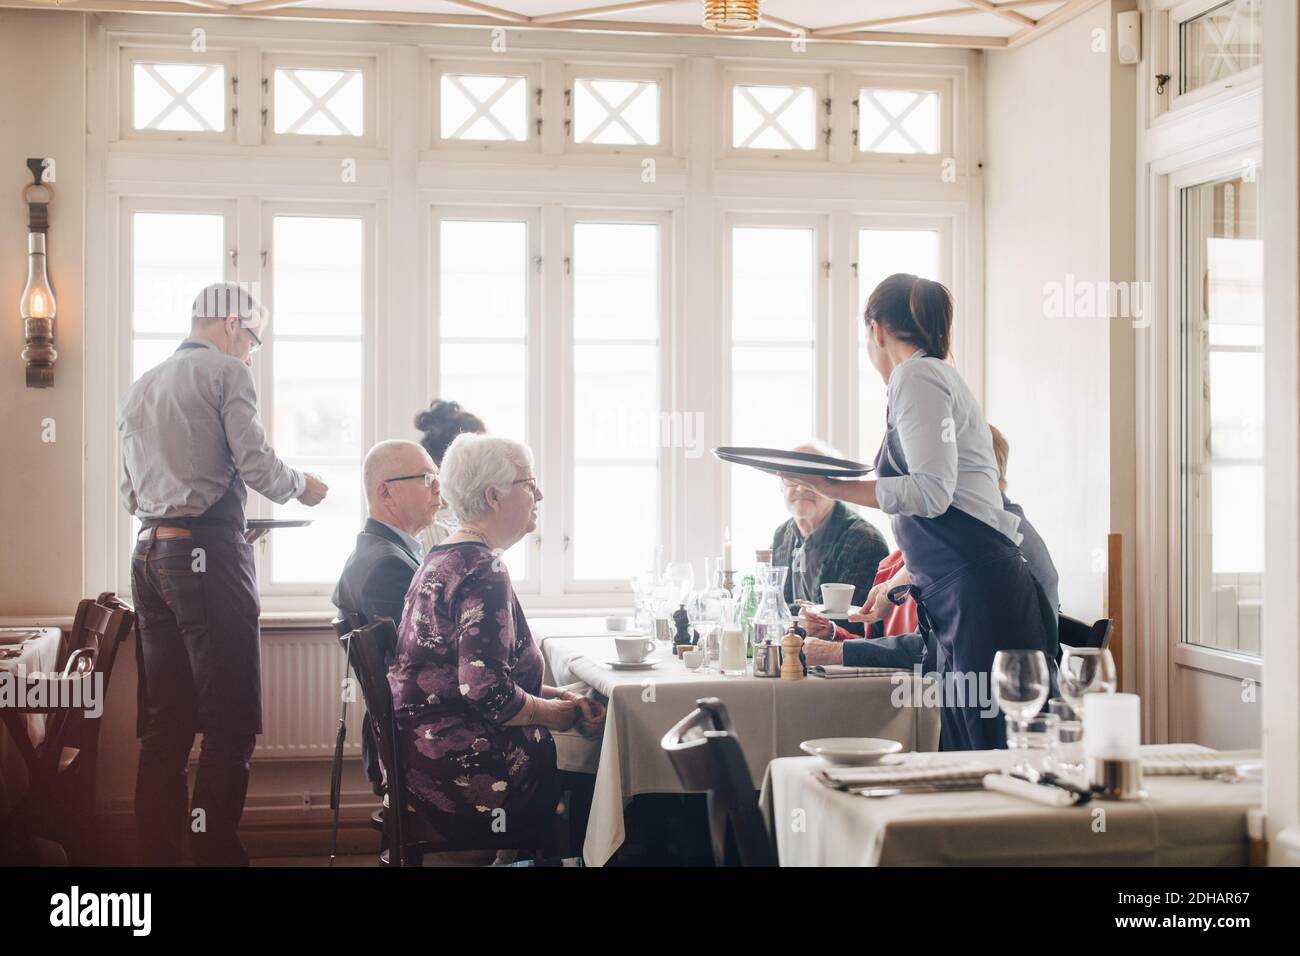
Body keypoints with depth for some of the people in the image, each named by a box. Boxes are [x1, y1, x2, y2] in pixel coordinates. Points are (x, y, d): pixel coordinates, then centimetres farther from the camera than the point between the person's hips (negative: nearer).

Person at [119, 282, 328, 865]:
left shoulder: (138, 391, 20)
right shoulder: (225, 372, -2)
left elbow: (131, 496, 20)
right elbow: (256, 464, -10)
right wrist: (301, 487, 8)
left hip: (150, 556, 8)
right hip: (208, 555, -7)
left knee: (164, 725, 8)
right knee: (229, 725, -4)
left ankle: (158, 853, 10)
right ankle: (215, 852, -6)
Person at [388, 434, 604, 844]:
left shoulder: (445, 558, 13)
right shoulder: (483, 572, -18)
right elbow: (488, 691, -25)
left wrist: (554, 695, 8)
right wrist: (550, 712, -8)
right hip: (467, 776, -9)